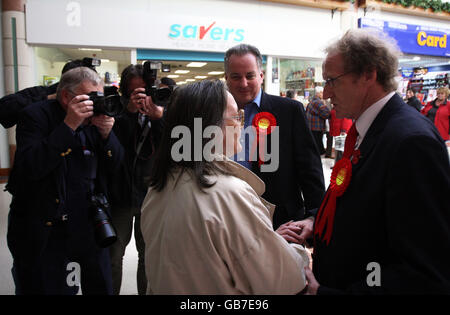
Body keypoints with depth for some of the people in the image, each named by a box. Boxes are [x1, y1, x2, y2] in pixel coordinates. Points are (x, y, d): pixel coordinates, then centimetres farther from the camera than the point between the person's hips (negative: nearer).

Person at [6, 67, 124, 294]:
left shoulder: (95, 117, 3)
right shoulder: (36, 115, -10)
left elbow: (114, 165, 2)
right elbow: (29, 168, -25)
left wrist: (106, 134, -16)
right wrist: (68, 126, -28)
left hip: (88, 225, 5)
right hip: (42, 230, -4)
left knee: (101, 286, 16)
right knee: (43, 287, 10)